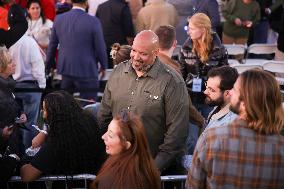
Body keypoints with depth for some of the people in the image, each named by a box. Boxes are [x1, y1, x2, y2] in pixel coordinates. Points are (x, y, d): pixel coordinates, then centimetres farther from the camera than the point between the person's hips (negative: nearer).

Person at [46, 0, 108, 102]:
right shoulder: (93, 22, -15)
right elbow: (100, 48, -8)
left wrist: (49, 65, 23)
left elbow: (52, 45, 8)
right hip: (87, 71, -5)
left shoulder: (59, 19, -1)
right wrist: (103, 66, 10)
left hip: (66, 70, 5)